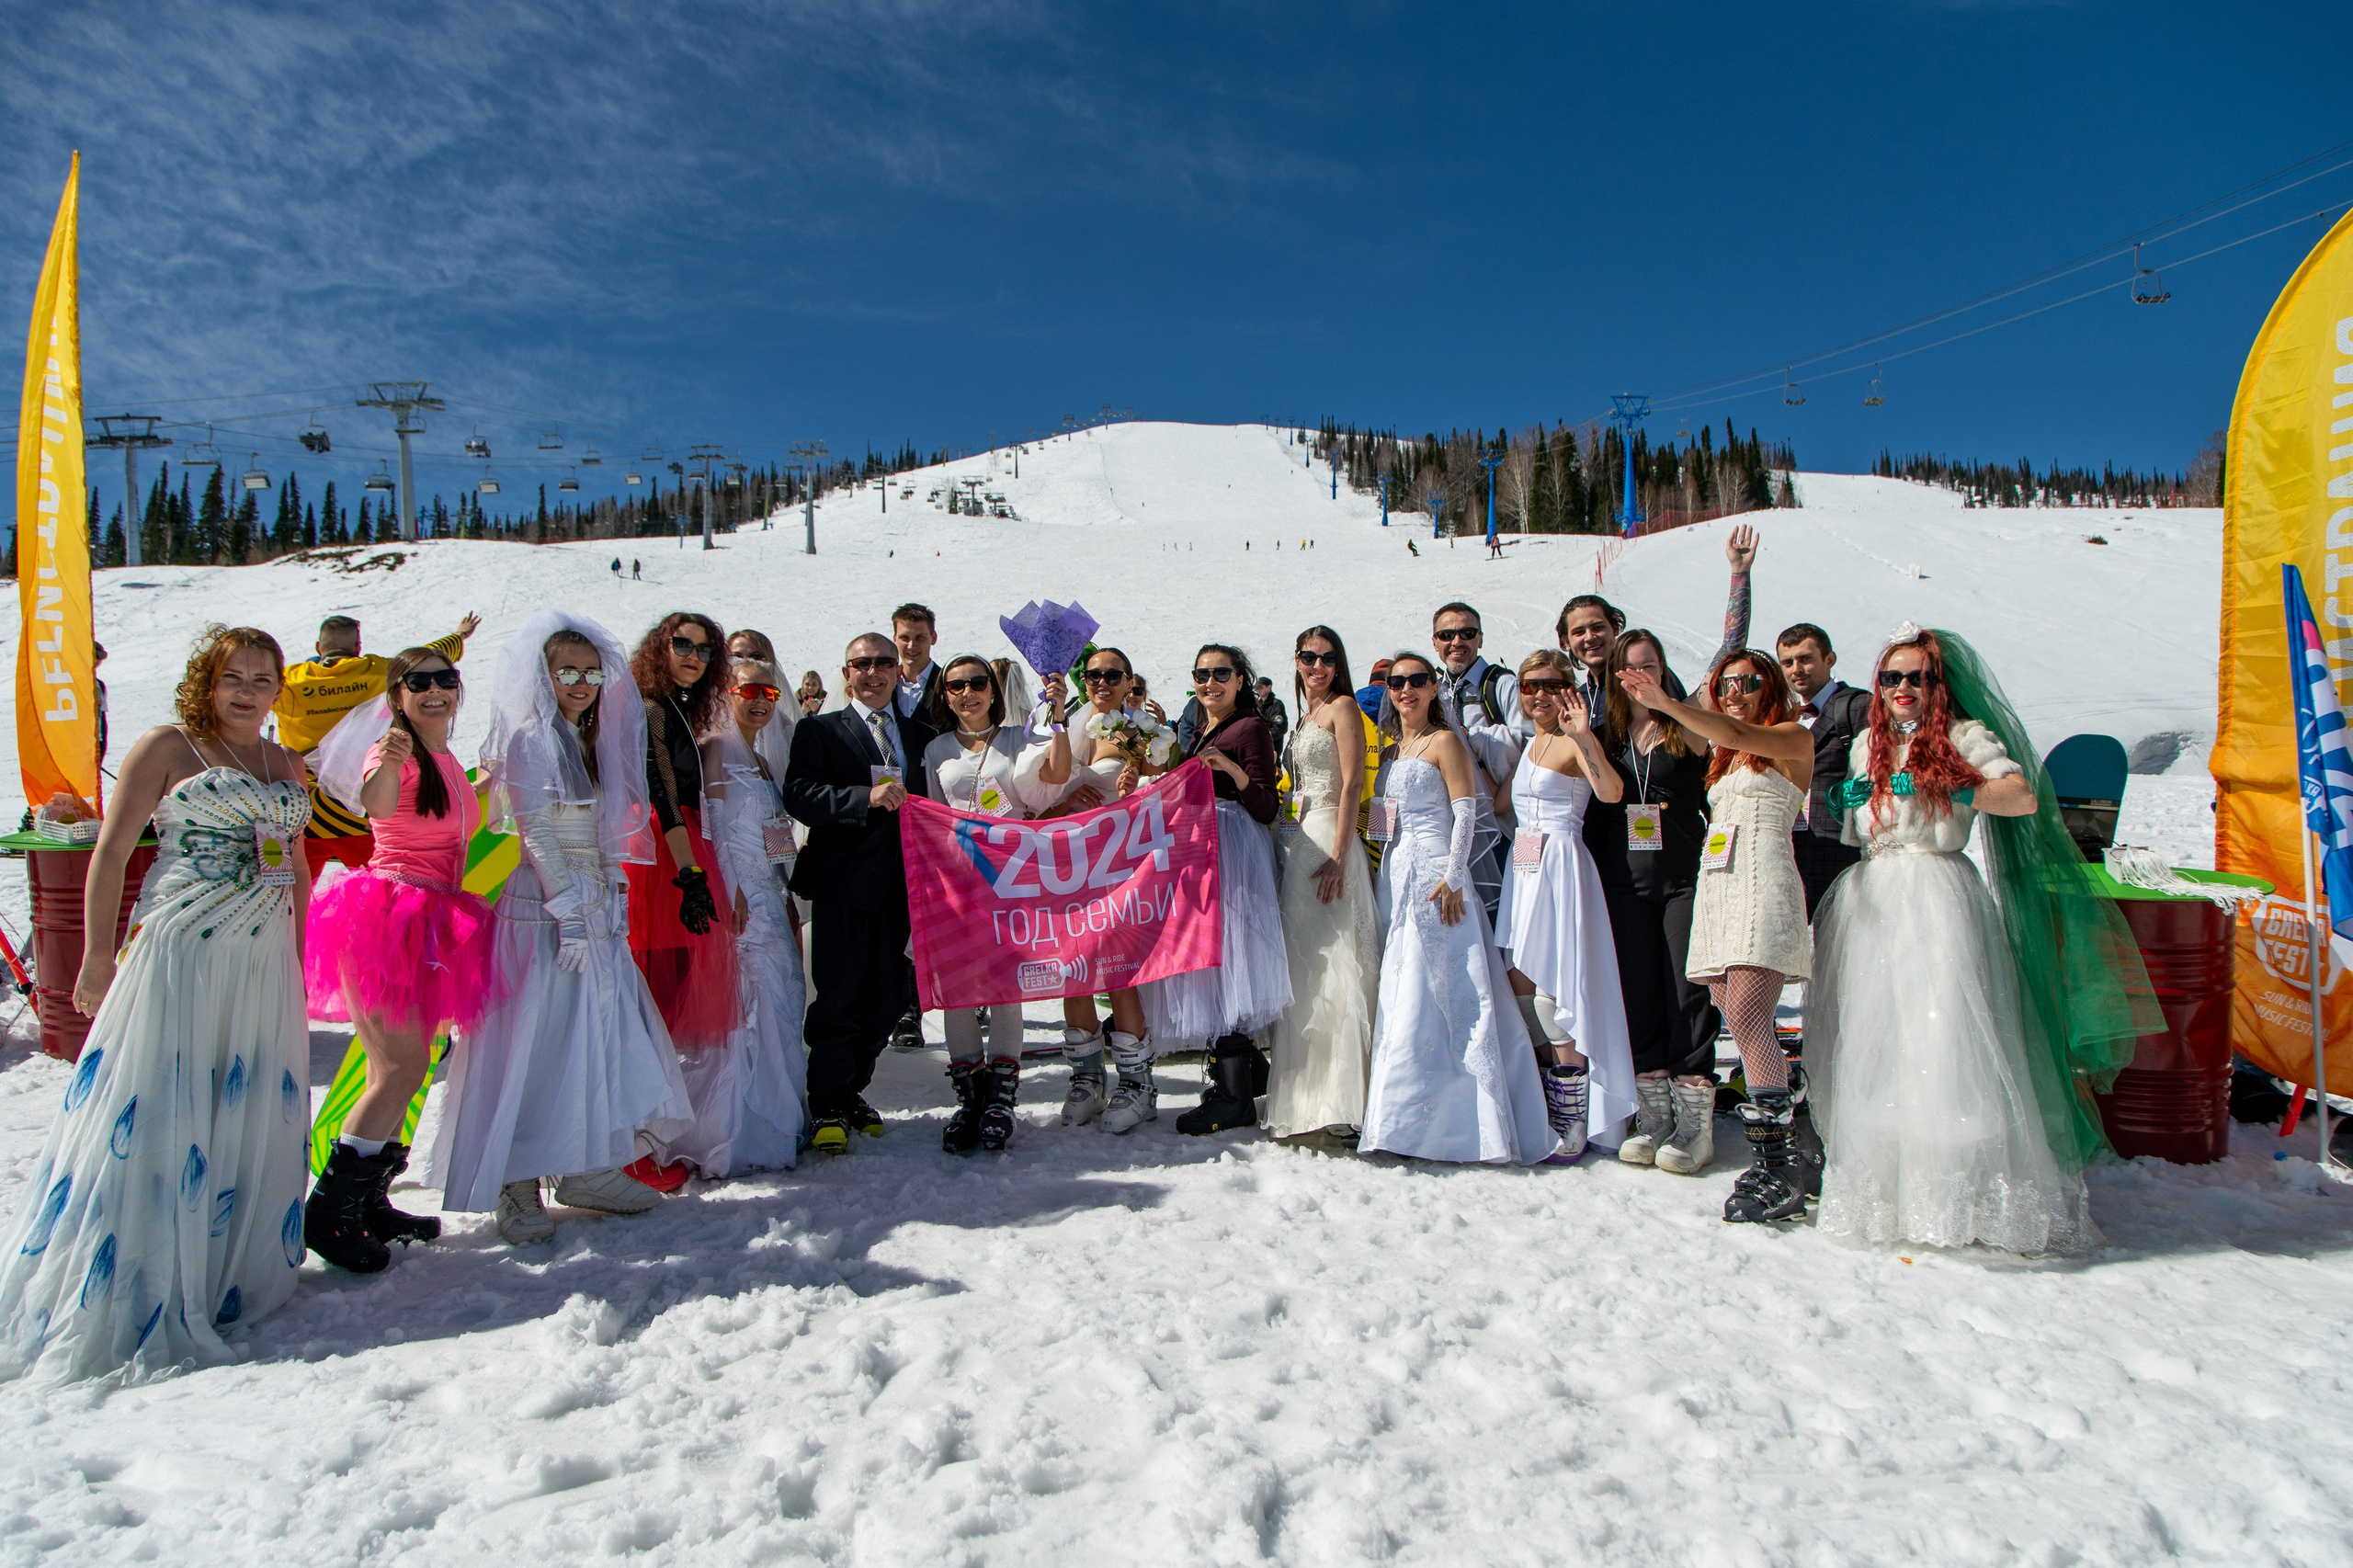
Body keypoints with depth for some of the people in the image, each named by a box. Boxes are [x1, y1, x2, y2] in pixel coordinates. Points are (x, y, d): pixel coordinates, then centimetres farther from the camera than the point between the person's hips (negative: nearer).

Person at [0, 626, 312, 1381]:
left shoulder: (286, 766, 14)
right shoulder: (167, 747, -2)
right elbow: (112, 850, -4)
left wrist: (298, 958, 15)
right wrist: (99, 952, -8)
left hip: (264, 963, 6)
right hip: (179, 953, -5)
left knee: (253, 1116, 9)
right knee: (154, 1119, -3)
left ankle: (224, 1275, 23)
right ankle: (118, 1299, 8)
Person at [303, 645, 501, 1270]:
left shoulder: (451, 764, 16)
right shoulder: (393, 751, -9)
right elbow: (377, 804, -34)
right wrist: (387, 764, -53)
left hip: (428, 924, 9)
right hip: (387, 912, -8)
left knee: (403, 1067, 11)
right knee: (402, 1067, -11)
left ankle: (370, 1203, 20)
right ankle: (325, 1213, -3)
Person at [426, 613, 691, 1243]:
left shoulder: (591, 741, 16)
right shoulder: (528, 741, -9)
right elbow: (536, 834, -15)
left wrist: (613, 896, 12)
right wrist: (569, 911, -18)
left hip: (590, 910, 8)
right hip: (541, 909, -8)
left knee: (598, 1034, 9)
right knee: (533, 1045, -5)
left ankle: (585, 1169, 18)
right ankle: (516, 1185, 4)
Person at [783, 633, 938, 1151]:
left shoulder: (921, 735, 17)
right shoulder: (820, 731, 4)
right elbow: (799, 794, -12)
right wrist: (867, 797, -24)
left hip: (901, 885, 4)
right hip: (844, 881, -4)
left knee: (887, 998, 7)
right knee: (838, 997, -3)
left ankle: (853, 1091, 25)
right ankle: (828, 1107, 11)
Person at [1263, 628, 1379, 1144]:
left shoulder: (1343, 707, -2)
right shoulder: (1304, 718, 21)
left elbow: (1352, 783, -12)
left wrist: (1339, 856, -21)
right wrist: (1283, 841, 13)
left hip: (1326, 843, -8)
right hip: (1294, 844, 8)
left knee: (1329, 964, -10)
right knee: (1299, 963, 8)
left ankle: (1339, 1100, -7)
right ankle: (1303, 1098, 15)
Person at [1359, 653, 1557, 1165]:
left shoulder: (1444, 741, -3)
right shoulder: (1389, 751, 19)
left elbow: (1465, 812, -10)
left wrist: (1454, 877, -18)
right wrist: (1385, 879, 14)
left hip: (1435, 876, -7)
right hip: (1395, 878, 8)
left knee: (1430, 992, -10)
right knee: (1399, 993, 7)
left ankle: (1454, 1117, -4)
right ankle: (1407, 1120, 14)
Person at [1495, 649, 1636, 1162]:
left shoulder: (1574, 741, -8)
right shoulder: (1530, 743, 18)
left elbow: (1611, 792, -26)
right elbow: (1505, 802, 26)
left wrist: (1583, 736, -32)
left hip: (1560, 866, -8)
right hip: (1524, 869, 8)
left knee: (1551, 993, -8)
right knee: (1520, 985, 6)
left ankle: (1574, 1122, 3)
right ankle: (1555, 1104, 19)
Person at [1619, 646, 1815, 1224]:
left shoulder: (1793, 738, 5)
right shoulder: (1724, 758, 27)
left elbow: (1739, 735, -14)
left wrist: (1666, 704, -25)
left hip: (1762, 883, -7)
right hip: (1715, 885, 7)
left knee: (1745, 1015, -19)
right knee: (1742, 1022, 1)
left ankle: (1774, 1167, -18)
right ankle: (1786, 1161, 7)